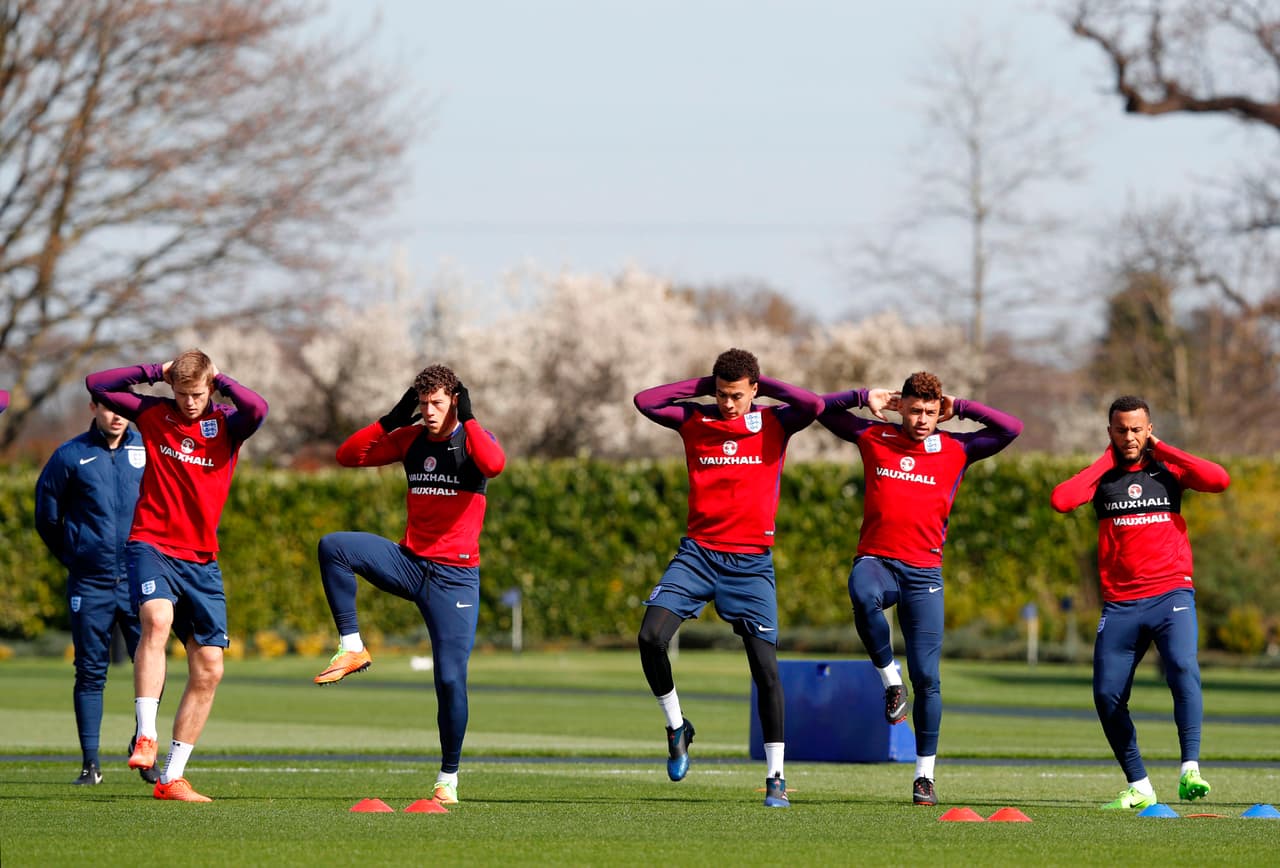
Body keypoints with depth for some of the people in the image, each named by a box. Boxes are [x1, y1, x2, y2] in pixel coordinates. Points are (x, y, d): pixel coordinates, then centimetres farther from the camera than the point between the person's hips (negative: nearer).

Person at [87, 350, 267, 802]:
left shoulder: (226, 423, 1)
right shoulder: (154, 414, 5)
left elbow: (257, 410, -22)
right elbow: (96, 385, 3)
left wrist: (220, 379, -8)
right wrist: (156, 372, 0)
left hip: (201, 561, 2)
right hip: (152, 544, -2)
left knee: (209, 670, 1)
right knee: (157, 619, -33)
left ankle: (172, 777, 10)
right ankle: (145, 738, -35)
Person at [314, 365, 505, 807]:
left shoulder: (473, 439, -3)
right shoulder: (410, 439, 9)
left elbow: (494, 463, -28)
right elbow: (348, 455, 8)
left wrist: (466, 420, -17)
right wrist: (392, 419, -1)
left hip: (455, 576, -4)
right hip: (409, 563, 4)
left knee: (451, 678, -8)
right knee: (333, 547, -21)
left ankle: (448, 778, 6)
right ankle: (352, 648, -14)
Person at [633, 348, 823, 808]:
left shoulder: (774, 422, 1)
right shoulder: (695, 420, 7)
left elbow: (814, 405, -16)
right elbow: (644, 401, -1)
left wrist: (764, 384, -4)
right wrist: (703, 385, 2)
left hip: (751, 562, -2)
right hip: (697, 553, 2)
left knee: (766, 667, -6)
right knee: (650, 637, -18)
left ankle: (776, 777, 3)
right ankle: (677, 727, 6)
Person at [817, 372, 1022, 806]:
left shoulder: (956, 450, 7)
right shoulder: (873, 437, 10)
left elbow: (1011, 429, 0)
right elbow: (823, 409, 18)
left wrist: (958, 409, 5)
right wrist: (866, 398, 7)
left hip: (923, 572, 0)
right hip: (875, 559, 0)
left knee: (926, 676, -4)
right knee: (864, 597, -39)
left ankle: (924, 775, 5)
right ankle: (889, 679, -16)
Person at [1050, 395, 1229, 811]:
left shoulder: (1168, 469, 8)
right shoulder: (1103, 476, 9)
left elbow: (1220, 480, -11)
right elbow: (1060, 500, -10)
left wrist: (1161, 449, -3)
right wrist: (1106, 460, -2)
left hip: (1171, 593, -2)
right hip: (1120, 604, 2)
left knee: (1183, 668, -26)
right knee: (1106, 695, -2)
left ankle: (1190, 772, -30)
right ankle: (1139, 788, 12)